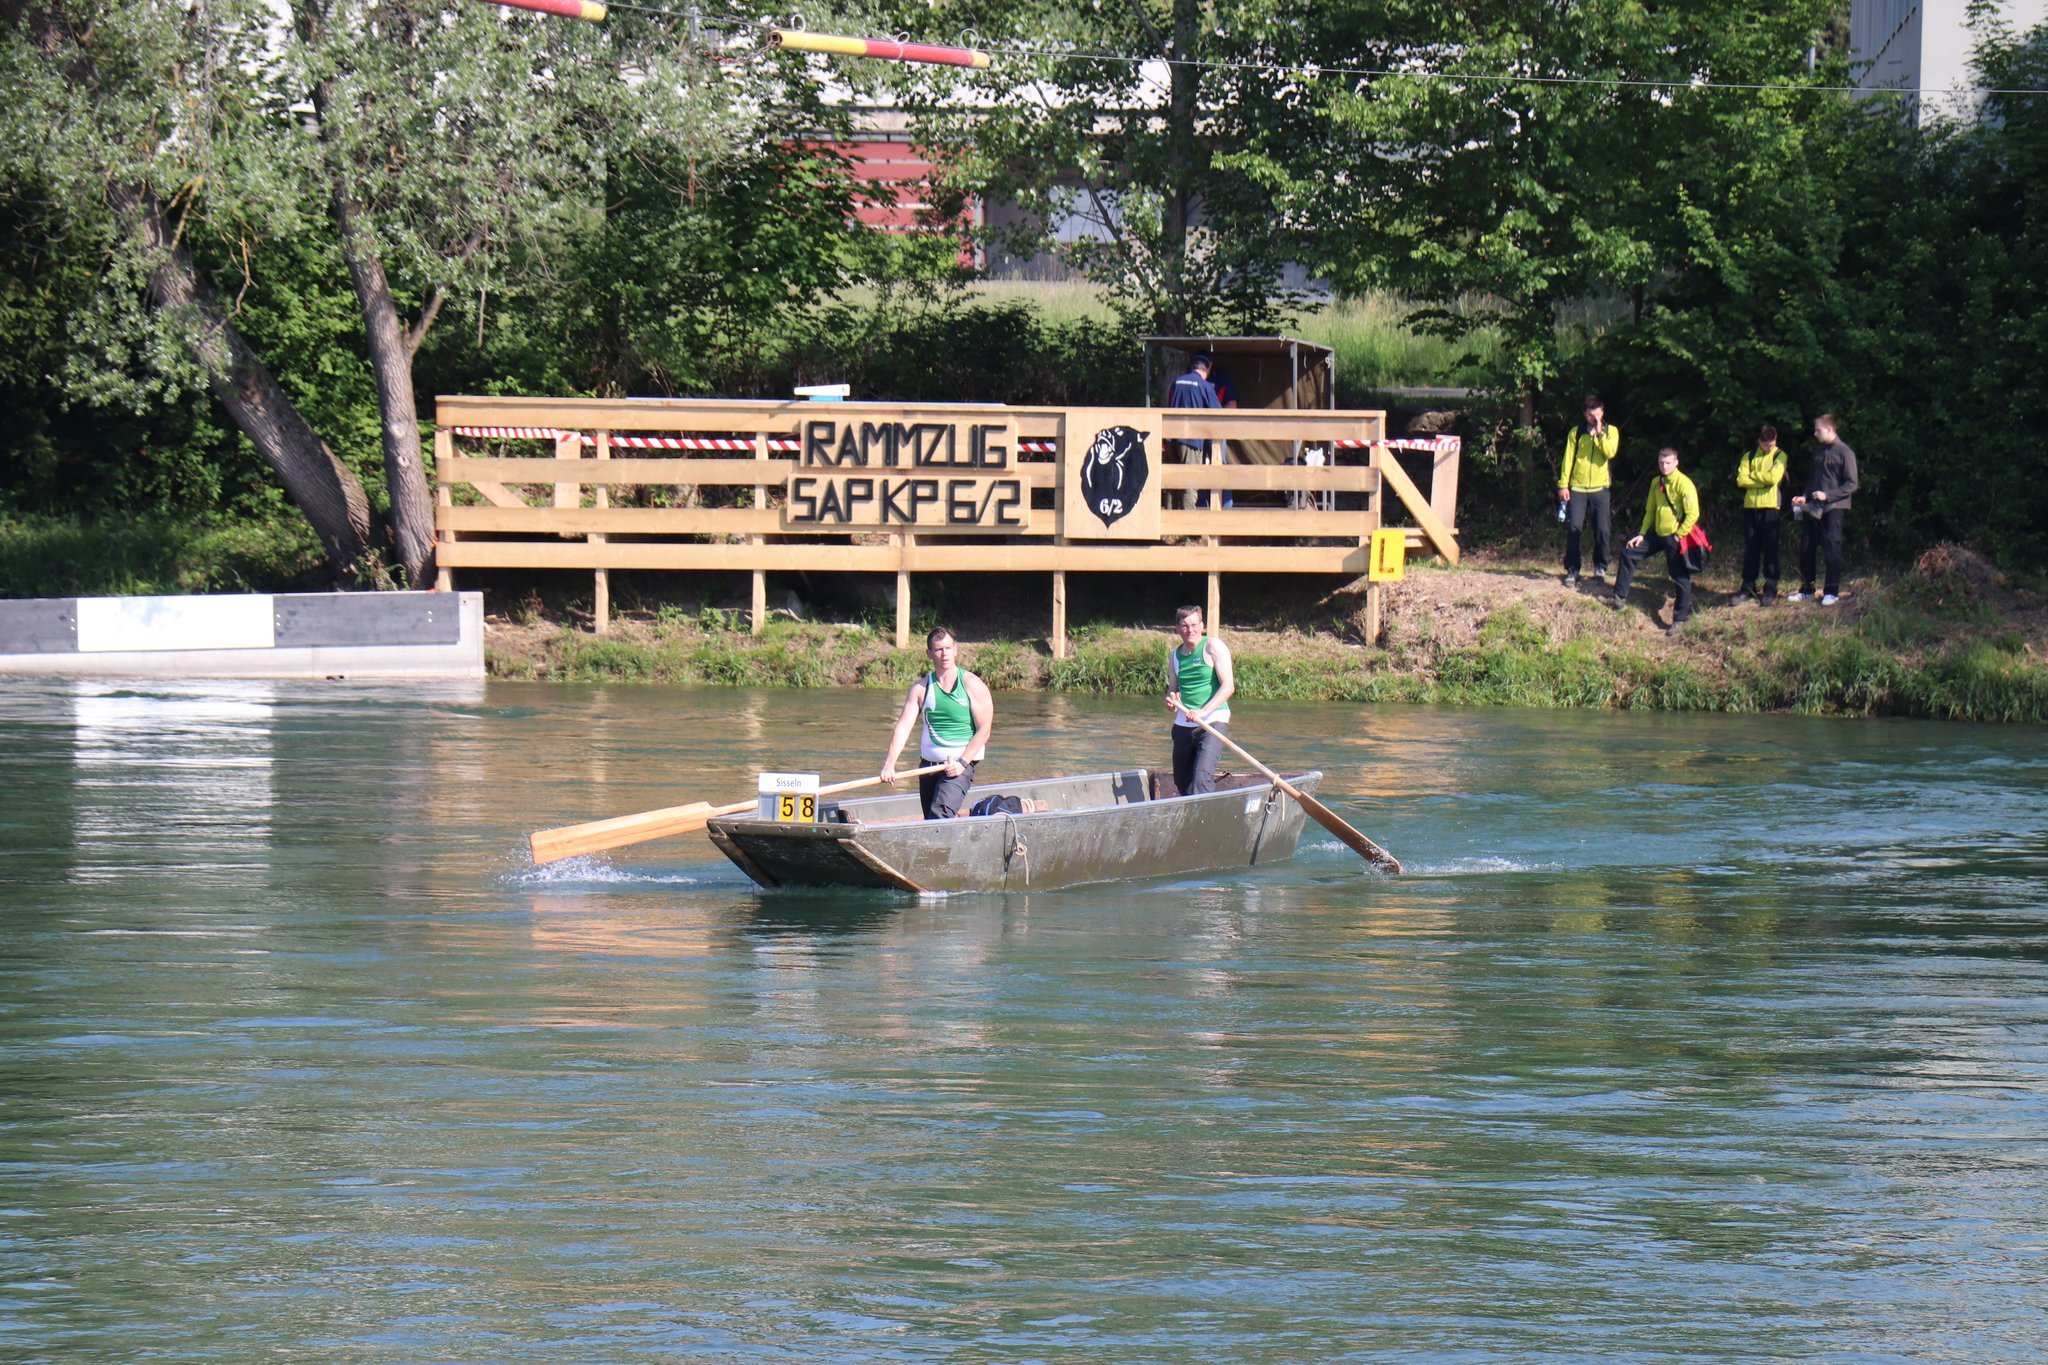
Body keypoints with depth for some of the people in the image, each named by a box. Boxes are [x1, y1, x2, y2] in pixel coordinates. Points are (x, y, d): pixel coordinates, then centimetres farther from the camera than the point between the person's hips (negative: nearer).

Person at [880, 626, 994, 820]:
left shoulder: (973, 686, -4)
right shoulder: (921, 688, 4)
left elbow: (983, 730, -6)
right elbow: (903, 726, -5)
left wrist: (962, 763, -17)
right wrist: (889, 764, -19)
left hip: (960, 765, -5)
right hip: (929, 764, 5)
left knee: (940, 813, -24)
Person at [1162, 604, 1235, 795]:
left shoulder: (1213, 647, -6)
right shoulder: (1174, 654, 12)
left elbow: (1228, 686, -13)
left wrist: (1203, 711, -24)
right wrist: (1171, 701, -4)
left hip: (1213, 720, -6)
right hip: (1183, 725, 6)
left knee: (1202, 776, -21)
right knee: (1182, 782, 9)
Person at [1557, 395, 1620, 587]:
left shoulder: (1611, 431, 4)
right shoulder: (1576, 432, 4)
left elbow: (1610, 452, -13)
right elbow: (1568, 459, 1)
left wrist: (1599, 433, -15)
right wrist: (1563, 485, -5)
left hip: (1600, 488, 0)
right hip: (1577, 488, 0)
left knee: (1603, 530, -3)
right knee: (1574, 528, -6)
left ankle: (1600, 568, 15)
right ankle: (1572, 570, 2)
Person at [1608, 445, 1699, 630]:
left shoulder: (1684, 484, -16)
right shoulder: (1656, 483, 8)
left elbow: (1693, 513, -19)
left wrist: (1679, 535, -15)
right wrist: (1642, 534, 11)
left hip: (1674, 537, -8)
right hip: (1656, 534, 8)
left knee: (1680, 578, -5)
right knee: (1629, 553, 11)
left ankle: (1680, 618, 2)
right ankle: (1620, 597, 21)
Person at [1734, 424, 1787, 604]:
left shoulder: (1779, 456, 1)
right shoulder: (1749, 457, 10)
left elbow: (1774, 477, -14)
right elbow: (1741, 480, -3)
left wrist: (1753, 475, -4)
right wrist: (1764, 479, -10)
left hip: (1770, 506, -3)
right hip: (1750, 506, 3)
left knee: (1770, 549, -2)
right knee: (1750, 548, 7)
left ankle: (1771, 590, 1)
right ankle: (1748, 588, 13)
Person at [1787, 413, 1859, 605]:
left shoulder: (1844, 452, -6)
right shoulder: (1818, 450, 14)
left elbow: (1851, 484, -10)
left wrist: (1827, 495, -16)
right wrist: (1805, 496, 6)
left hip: (1833, 508, -6)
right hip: (1813, 508, 6)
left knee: (1832, 548, -4)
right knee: (1806, 548, 5)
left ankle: (1831, 592, 2)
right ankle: (1806, 590, 13)